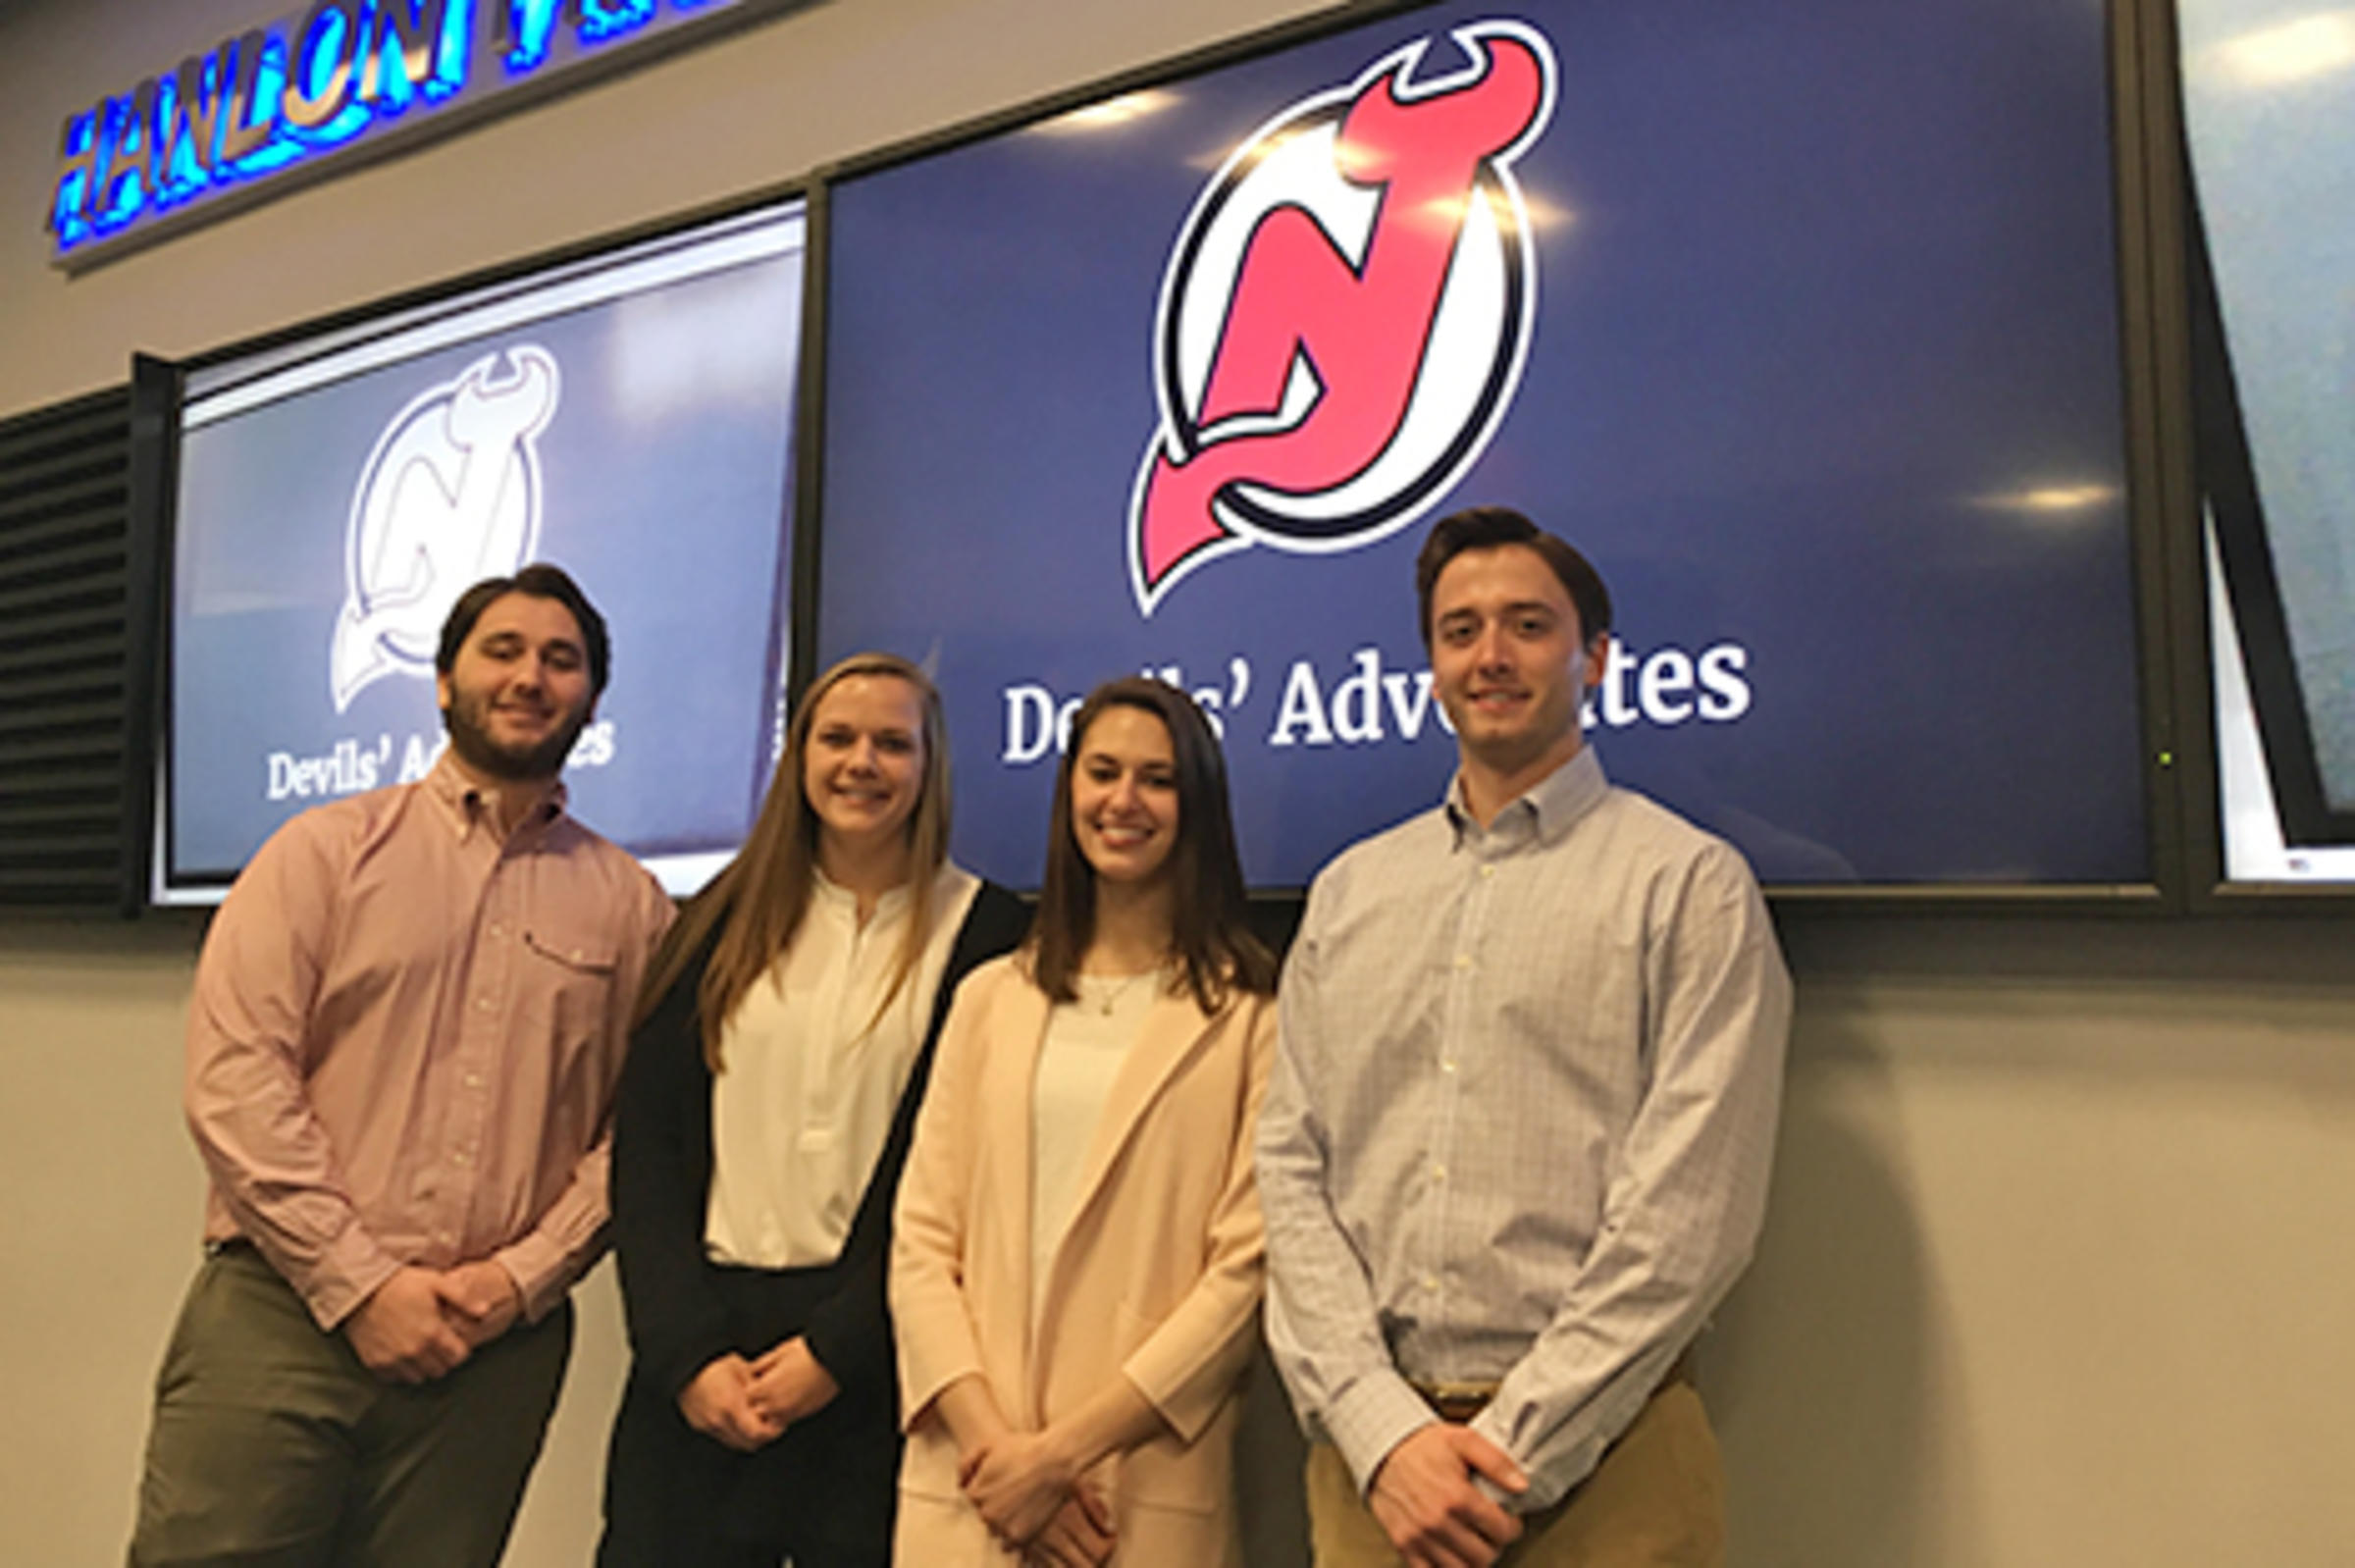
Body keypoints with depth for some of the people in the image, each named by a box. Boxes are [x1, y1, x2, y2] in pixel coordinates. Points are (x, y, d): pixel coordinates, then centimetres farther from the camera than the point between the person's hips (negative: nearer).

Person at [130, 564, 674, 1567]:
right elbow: (233, 1078, -4)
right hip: (283, 1311, -1)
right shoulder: (328, 850, 5)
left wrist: (524, 1277, -9)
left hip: (496, 1347, 1)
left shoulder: (627, 904, 8)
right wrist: (358, 1283, -10)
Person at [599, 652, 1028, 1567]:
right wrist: (686, 1350, -6)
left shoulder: (983, 933, -1)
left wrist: (837, 1349, -9)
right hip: (696, 1360, 3)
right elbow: (646, 1141, 4)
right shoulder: (726, 920, 8)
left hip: (875, 1366, -2)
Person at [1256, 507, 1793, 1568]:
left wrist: (1512, 1455, -12)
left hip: (1594, 1459, -3)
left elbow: (1687, 1214, -10)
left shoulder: (1689, 883, -3)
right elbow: (1292, 1171, 3)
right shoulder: (1348, 892, 9)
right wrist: (1385, 1433, -8)